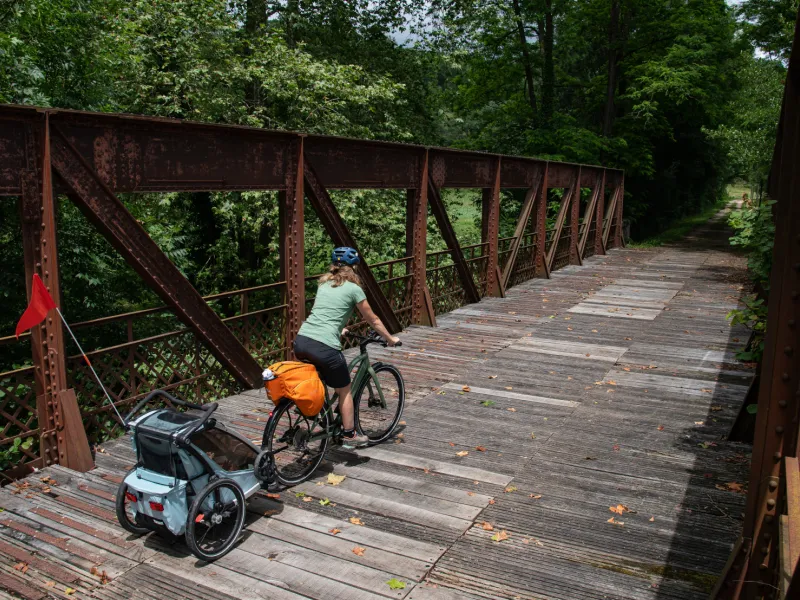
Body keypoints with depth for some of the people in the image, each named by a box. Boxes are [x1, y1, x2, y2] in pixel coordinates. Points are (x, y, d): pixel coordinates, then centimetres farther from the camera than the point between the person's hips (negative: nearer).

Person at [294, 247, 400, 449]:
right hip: (324, 347, -6)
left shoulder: (323, 284, 20)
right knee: (344, 391, 15)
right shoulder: (353, 289, 3)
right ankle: (350, 436, 25)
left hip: (301, 342, 6)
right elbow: (373, 320, 13)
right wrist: (390, 339, 28)